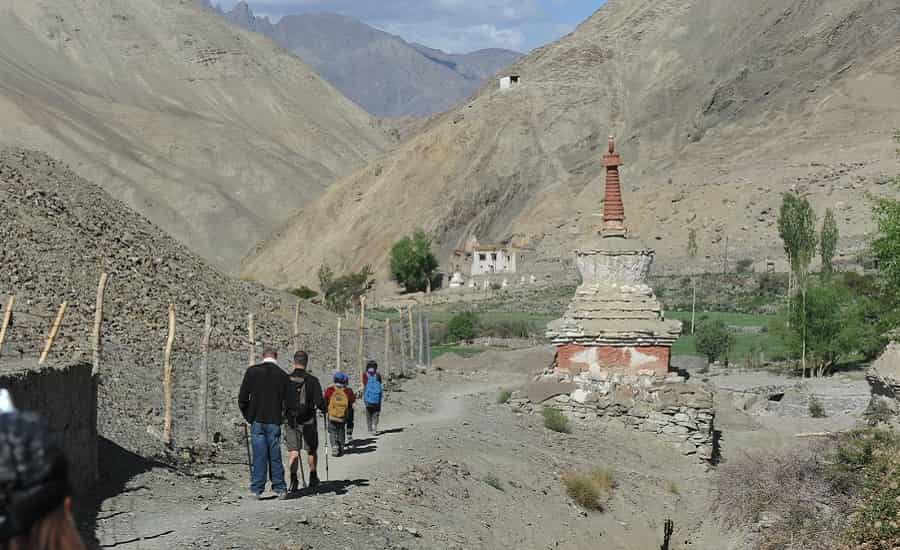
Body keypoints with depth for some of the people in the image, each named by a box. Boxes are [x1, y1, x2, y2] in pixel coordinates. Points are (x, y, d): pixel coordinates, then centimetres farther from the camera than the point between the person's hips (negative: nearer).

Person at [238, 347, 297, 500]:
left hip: (257, 420, 0)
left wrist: (248, 416, 13)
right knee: (275, 455, 8)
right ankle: (279, 488, 10)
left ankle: (257, 489, 0)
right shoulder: (283, 375, 1)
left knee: (259, 455, 1)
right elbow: (290, 401, 2)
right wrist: (291, 414, 20)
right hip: (274, 421, 0)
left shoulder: (252, 372, 0)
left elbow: (242, 398, 1)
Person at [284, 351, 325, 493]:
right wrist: (324, 408, 9)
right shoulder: (312, 380, -10)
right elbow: (319, 402, -13)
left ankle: (293, 478, -17)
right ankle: (313, 478, 29)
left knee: (293, 452, 1)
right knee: (312, 450, 17)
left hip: (291, 421, 1)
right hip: (308, 421, -1)